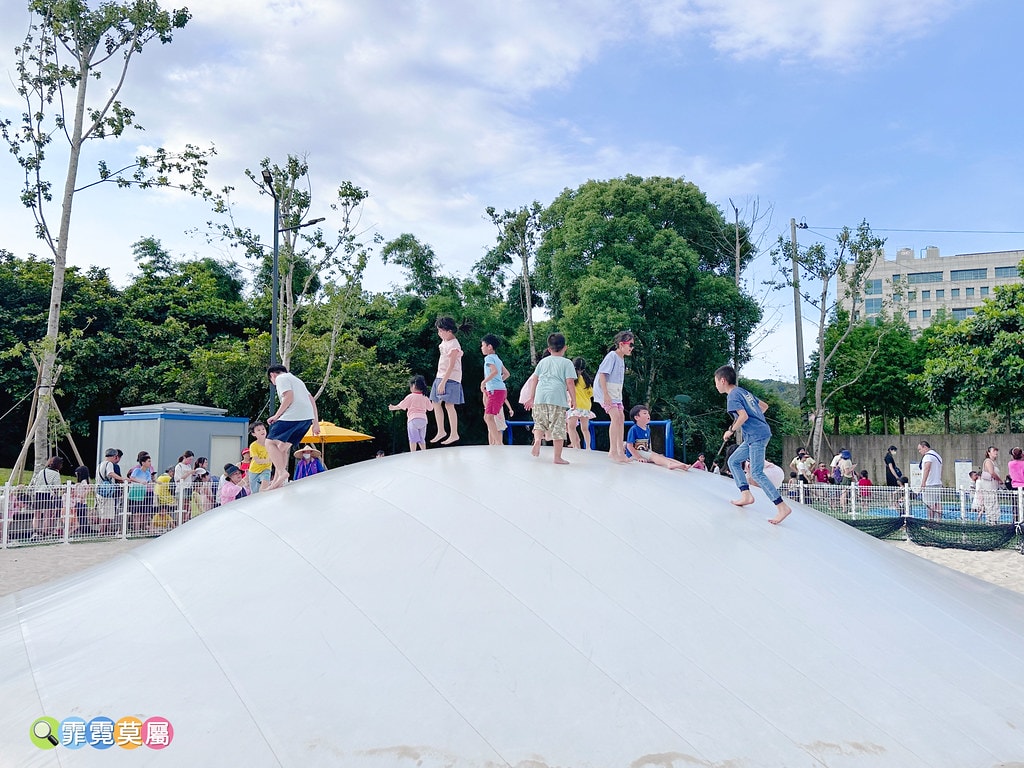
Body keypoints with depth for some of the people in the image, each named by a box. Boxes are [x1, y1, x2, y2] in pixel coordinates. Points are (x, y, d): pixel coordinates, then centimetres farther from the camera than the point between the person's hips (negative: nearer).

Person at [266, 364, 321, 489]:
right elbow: (312, 400, 24)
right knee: (283, 447, 15)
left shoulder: (281, 378, 5)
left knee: (270, 442, -1)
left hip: (293, 416, -9)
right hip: (308, 417, 9)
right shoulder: (296, 379, 31)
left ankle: (281, 471, -18)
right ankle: (277, 481, 13)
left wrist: (276, 416, -7)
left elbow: (289, 397, -12)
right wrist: (316, 422, 21)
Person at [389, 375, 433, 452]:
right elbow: (430, 408, 17)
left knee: (413, 439, -6)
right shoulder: (425, 398, 10)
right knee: (422, 439, 14)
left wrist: (393, 408, 20)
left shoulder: (410, 397, -2)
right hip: (423, 419, 5)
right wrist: (432, 402, 37)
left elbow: (401, 406, 4)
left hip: (413, 419, -5)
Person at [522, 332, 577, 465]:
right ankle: (557, 457, 1)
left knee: (540, 422, 17)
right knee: (558, 427, 0)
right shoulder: (566, 363, 7)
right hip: (557, 397, -3)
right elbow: (570, 382, -1)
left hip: (540, 396, 3)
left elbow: (535, 379, 19)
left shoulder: (543, 362, 19)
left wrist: (532, 397, 27)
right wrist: (573, 400, 4)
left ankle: (537, 439, -13)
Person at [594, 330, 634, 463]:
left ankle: (620, 451, 15)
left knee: (621, 417, 8)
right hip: (605, 390, -10)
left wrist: (618, 395, 16)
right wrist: (606, 394, -24)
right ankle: (613, 451, -17)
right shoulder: (612, 356, -14)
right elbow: (602, 374, -19)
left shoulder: (622, 359, 13)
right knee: (616, 416, -19)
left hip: (616, 392, 10)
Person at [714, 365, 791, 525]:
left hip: (757, 436, -10)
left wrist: (731, 430, -9)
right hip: (753, 436, 10)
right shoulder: (743, 392, 18)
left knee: (756, 473, -12)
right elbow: (764, 406, 25)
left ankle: (782, 507, -15)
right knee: (733, 461, 16)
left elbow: (743, 416, -22)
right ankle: (746, 495, 11)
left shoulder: (732, 396, -9)